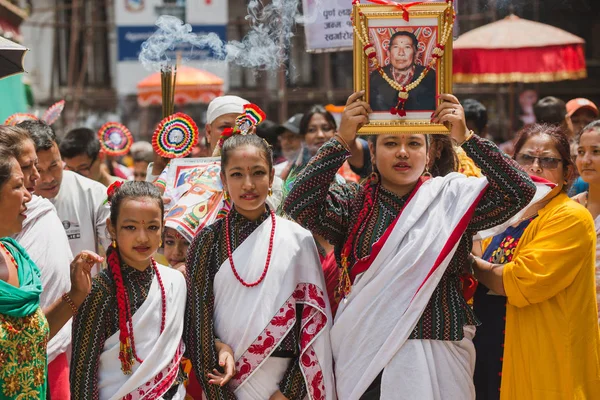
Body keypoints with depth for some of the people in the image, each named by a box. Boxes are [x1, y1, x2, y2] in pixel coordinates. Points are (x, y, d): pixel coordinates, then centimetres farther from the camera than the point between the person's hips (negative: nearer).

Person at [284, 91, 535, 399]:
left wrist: (466, 139, -15)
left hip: (438, 360, 0)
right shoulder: (353, 202, 4)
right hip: (365, 360, 0)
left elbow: (520, 192, -8)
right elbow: (298, 208, -13)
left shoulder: (453, 198, 3)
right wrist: (340, 141, -17)